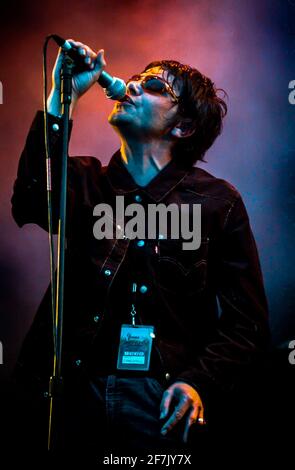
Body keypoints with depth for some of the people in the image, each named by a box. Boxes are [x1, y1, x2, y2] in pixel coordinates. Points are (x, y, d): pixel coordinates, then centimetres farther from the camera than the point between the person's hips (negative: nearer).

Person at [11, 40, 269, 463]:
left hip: (161, 404, -2)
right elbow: (31, 206, -16)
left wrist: (199, 383, -16)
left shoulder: (217, 202, 2)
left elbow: (247, 325, 0)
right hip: (77, 392, 2)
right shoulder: (85, 182, 8)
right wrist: (61, 98, -15)